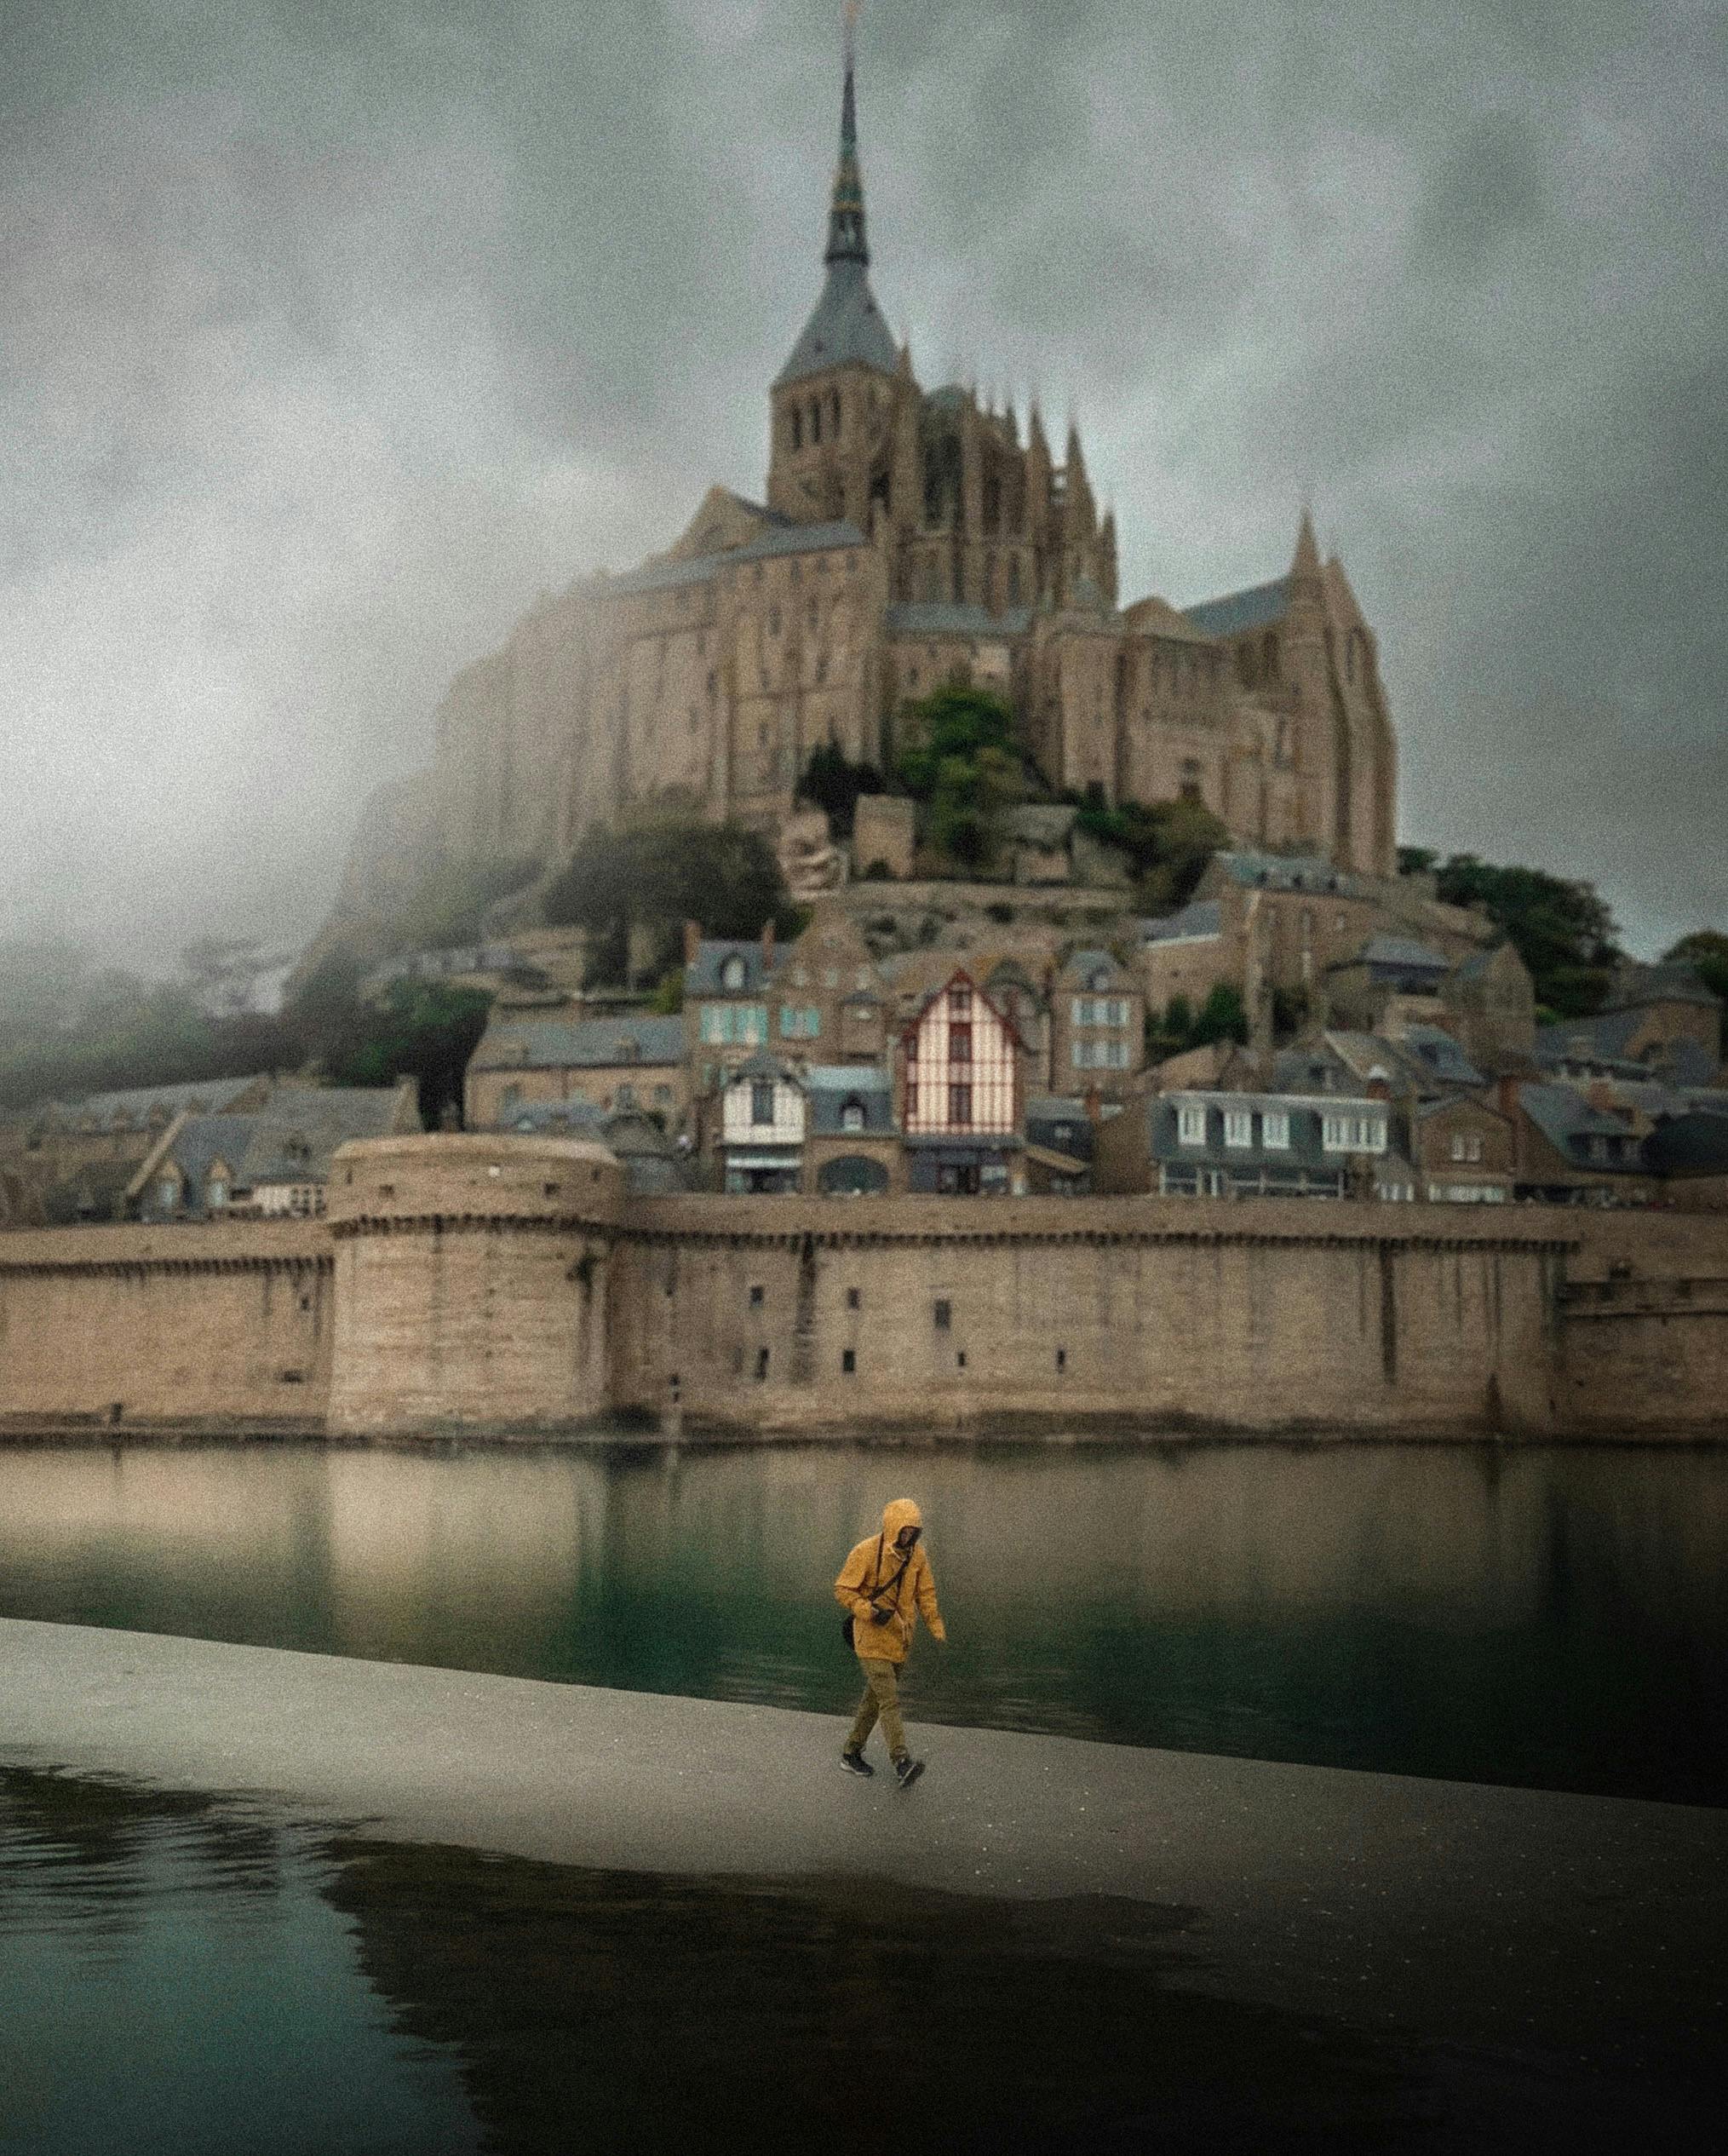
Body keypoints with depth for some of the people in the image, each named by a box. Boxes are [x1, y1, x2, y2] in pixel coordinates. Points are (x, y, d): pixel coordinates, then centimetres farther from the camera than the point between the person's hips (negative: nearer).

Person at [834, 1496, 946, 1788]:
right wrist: (871, 1612, -25)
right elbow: (843, 1590, -12)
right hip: (872, 1638, -7)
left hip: (899, 1638, 7)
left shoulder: (918, 1554, 1)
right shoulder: (867, 1552, -16)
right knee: (890, 1699, -16)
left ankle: (852, 1754, 29)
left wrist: (938, 1630, -1)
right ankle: (902, 1764, -24)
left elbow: (926, 1594, 8)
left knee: (875, 1698, 15)